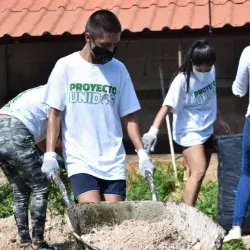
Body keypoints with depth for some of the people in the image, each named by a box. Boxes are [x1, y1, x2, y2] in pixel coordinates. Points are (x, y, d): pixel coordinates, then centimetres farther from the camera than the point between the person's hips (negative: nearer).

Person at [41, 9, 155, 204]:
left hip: (114, 161, 3)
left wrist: (142, 152, -3)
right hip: (80, 160, -3)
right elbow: (55, 113, 1)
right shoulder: (66, 66, -2)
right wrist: (50, 153, -8)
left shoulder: (118, 69, 5)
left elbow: (128, 116, 7)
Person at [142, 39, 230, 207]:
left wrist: (219, 119, 27)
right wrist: (154, 130, -40)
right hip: (189, 133, -7)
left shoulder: (211, 71, -1)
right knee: (198, 172, -20)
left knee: (198, 173, 13)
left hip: (206, 131, 7)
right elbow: (167, 106, -28)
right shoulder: (183, 80, -21)